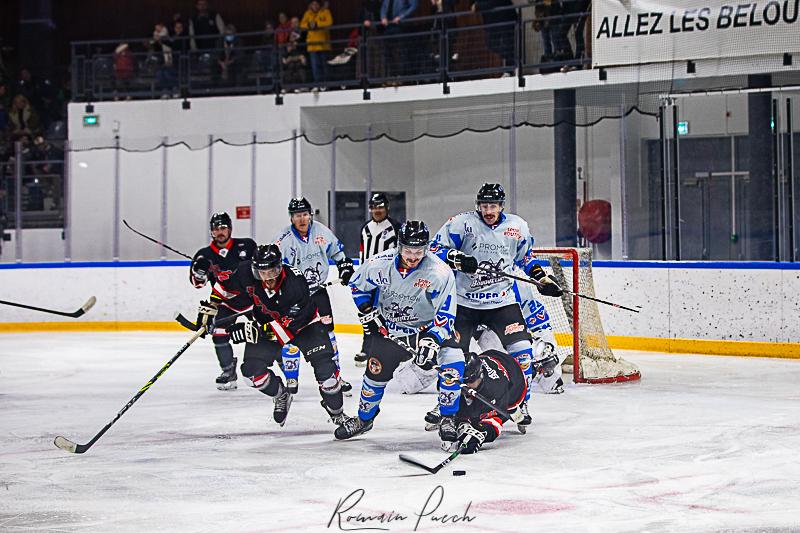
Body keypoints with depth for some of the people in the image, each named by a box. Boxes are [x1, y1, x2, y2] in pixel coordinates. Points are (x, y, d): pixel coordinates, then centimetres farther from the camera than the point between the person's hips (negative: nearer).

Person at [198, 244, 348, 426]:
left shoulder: (295, 283, -37)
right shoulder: (247, 273, -25)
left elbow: (289, 326, -35)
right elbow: (226, 286, -1)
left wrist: (257, 331, -39)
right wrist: (211, 307, 0)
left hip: (303, 323, -4)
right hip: (266, 324, 4)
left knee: (323, 363, -16)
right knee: (252, 369, -9)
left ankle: (336, 411, 6)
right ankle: (281, 396, 20)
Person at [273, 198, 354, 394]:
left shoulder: (321, 231, -3)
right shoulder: (283, 240, -17)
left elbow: (337, 250, 16)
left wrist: (346, 267, 12)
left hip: (318, 289, 4)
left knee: (326, 329, 3)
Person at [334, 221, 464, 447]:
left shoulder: (440, 272, -24)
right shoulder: (380, 264, -16)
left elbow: (446, 314, -21)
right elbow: (357, 286, 5)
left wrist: (432, 339, -34)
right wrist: (368, 312, -5)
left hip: (426, 328, -2)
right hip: (388, 330, 2)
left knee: (452, 359, -24)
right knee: (376, 374, 6)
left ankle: (447, 420, -10)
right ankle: (363, 419, 36)